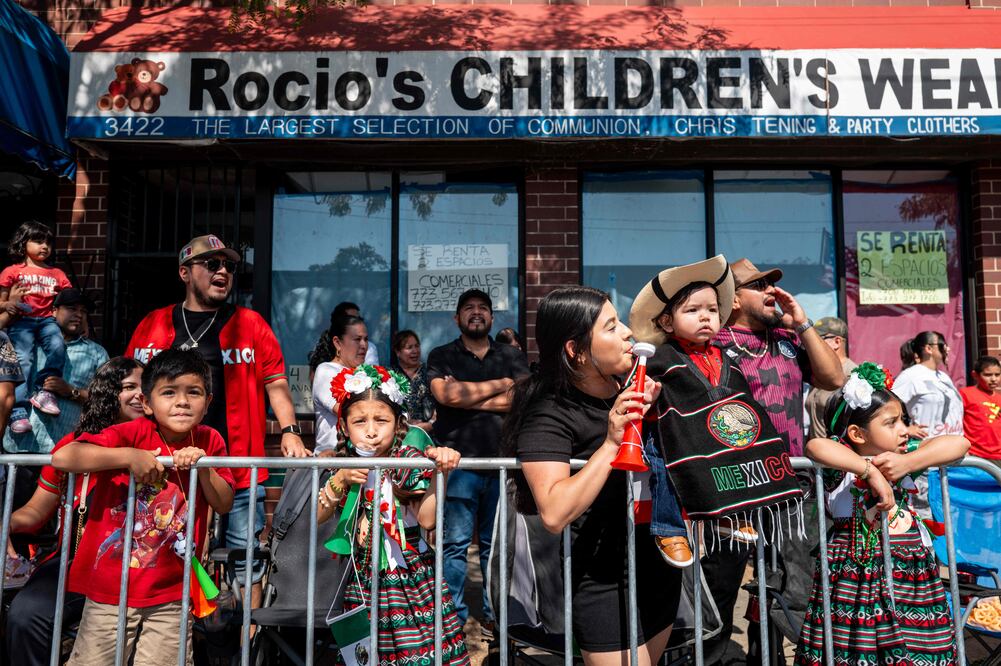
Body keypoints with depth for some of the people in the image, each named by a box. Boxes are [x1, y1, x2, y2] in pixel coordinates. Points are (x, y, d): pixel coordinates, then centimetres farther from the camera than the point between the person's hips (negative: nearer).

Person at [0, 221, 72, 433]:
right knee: (23, 359, -21)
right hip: (21, 320, -1)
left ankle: (43, 390, -22)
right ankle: (19, 411, -23)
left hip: (47, 319, 2)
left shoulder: (57, 274, 21)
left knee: (58, 346, -31)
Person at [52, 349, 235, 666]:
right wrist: (128, 455, -27)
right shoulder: (131, 434, -12)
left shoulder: (210, 442, -1)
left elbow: (224, 505, -1)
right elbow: (61, 457, -22)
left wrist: (203, 467, -16)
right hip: (111, 589, -2)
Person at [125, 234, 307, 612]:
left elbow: (275, 382, 3)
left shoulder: (250, 324, 6)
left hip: (239, 467, -1)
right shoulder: (153, 325, 10)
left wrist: (289, 431, -10)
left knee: (246, 557, 3)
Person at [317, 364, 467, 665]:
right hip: (360, 579, 3)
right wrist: (340, 479, -18)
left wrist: (440, 473, -28)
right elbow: (317, 517, -4)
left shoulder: (408, 461, -9)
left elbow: (427, 519, -18)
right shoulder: (342, 464, 3)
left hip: (409, 575, -2)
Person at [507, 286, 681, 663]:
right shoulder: (549, 415, -21)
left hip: (660, 558, 7)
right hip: (602, 577, -7)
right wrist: (611, 443, -32)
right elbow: (554, 513, -32)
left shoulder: (633, 385, 0)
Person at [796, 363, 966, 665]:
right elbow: (815, 446, -29)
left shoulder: (904, 456, 7)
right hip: (853, 577, -4)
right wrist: (871, 472, -28)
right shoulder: (840, 464, -8)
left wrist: (908, 462, -15)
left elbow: (959, 444, -2)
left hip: (911, 571, 4)